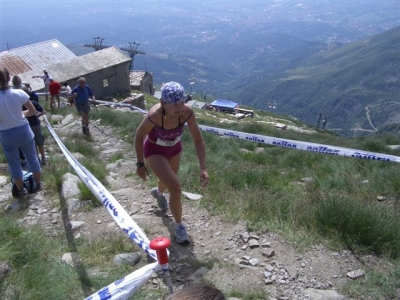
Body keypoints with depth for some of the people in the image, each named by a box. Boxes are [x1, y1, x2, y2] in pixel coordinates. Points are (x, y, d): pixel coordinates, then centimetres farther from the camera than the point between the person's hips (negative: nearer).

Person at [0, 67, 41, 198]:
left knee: (14, 163, 16)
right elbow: (33, 111, -5)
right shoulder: (19, 93, -14)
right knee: (32, 157, 20)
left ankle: (21, 189, 28)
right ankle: (38, 183, 34)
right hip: (24, 130, 2)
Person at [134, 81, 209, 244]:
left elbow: (199, 141, -22)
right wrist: (140, 164, -11)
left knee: (169, 181, 30)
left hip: (174, 148, 4)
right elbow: (138, 137, -20)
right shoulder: (154, 115, -39)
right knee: (176, 189, -17)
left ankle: (158, 192, 68)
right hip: (154, 151, -4)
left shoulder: (187, 112, -31)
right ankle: (180, 226, 10)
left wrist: (203, 168, -31)